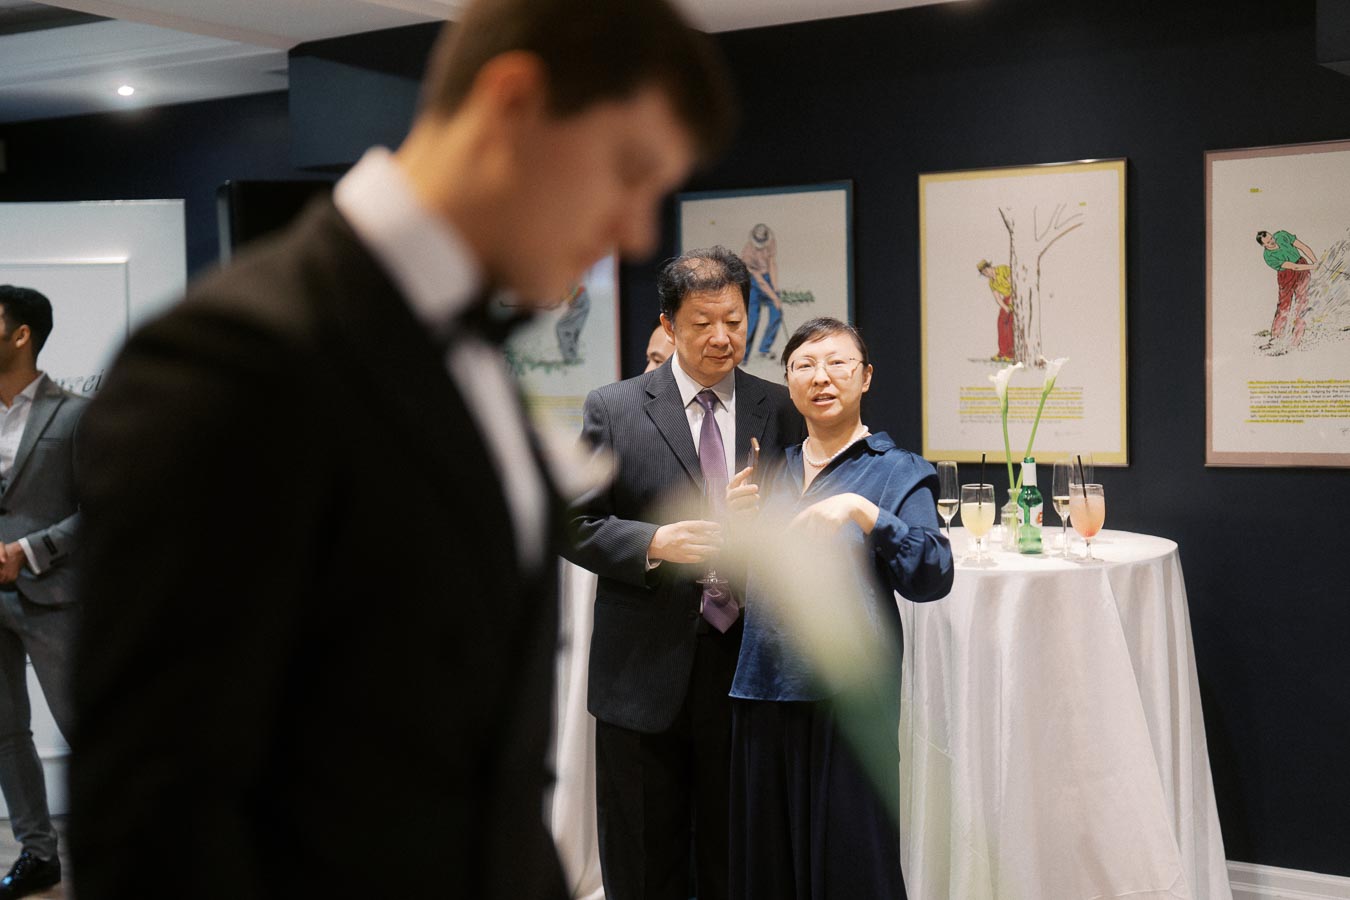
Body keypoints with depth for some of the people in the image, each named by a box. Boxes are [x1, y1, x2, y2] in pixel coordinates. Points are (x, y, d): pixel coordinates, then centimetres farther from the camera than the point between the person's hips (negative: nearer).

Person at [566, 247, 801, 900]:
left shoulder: (777, 410, 4)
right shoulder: (613, 409, -1)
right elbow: (577, 525, -3)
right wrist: (656, 542, -18)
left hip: (744, 658, 2)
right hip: (645, 670, -1)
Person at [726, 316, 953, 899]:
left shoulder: (897, 473, -1)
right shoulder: (770, 470, 12)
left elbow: (932, 578, -12)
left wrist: (864, 513, -22)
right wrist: (732, 516, -1)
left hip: (848, 697, -4)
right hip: (764, 691, 5)